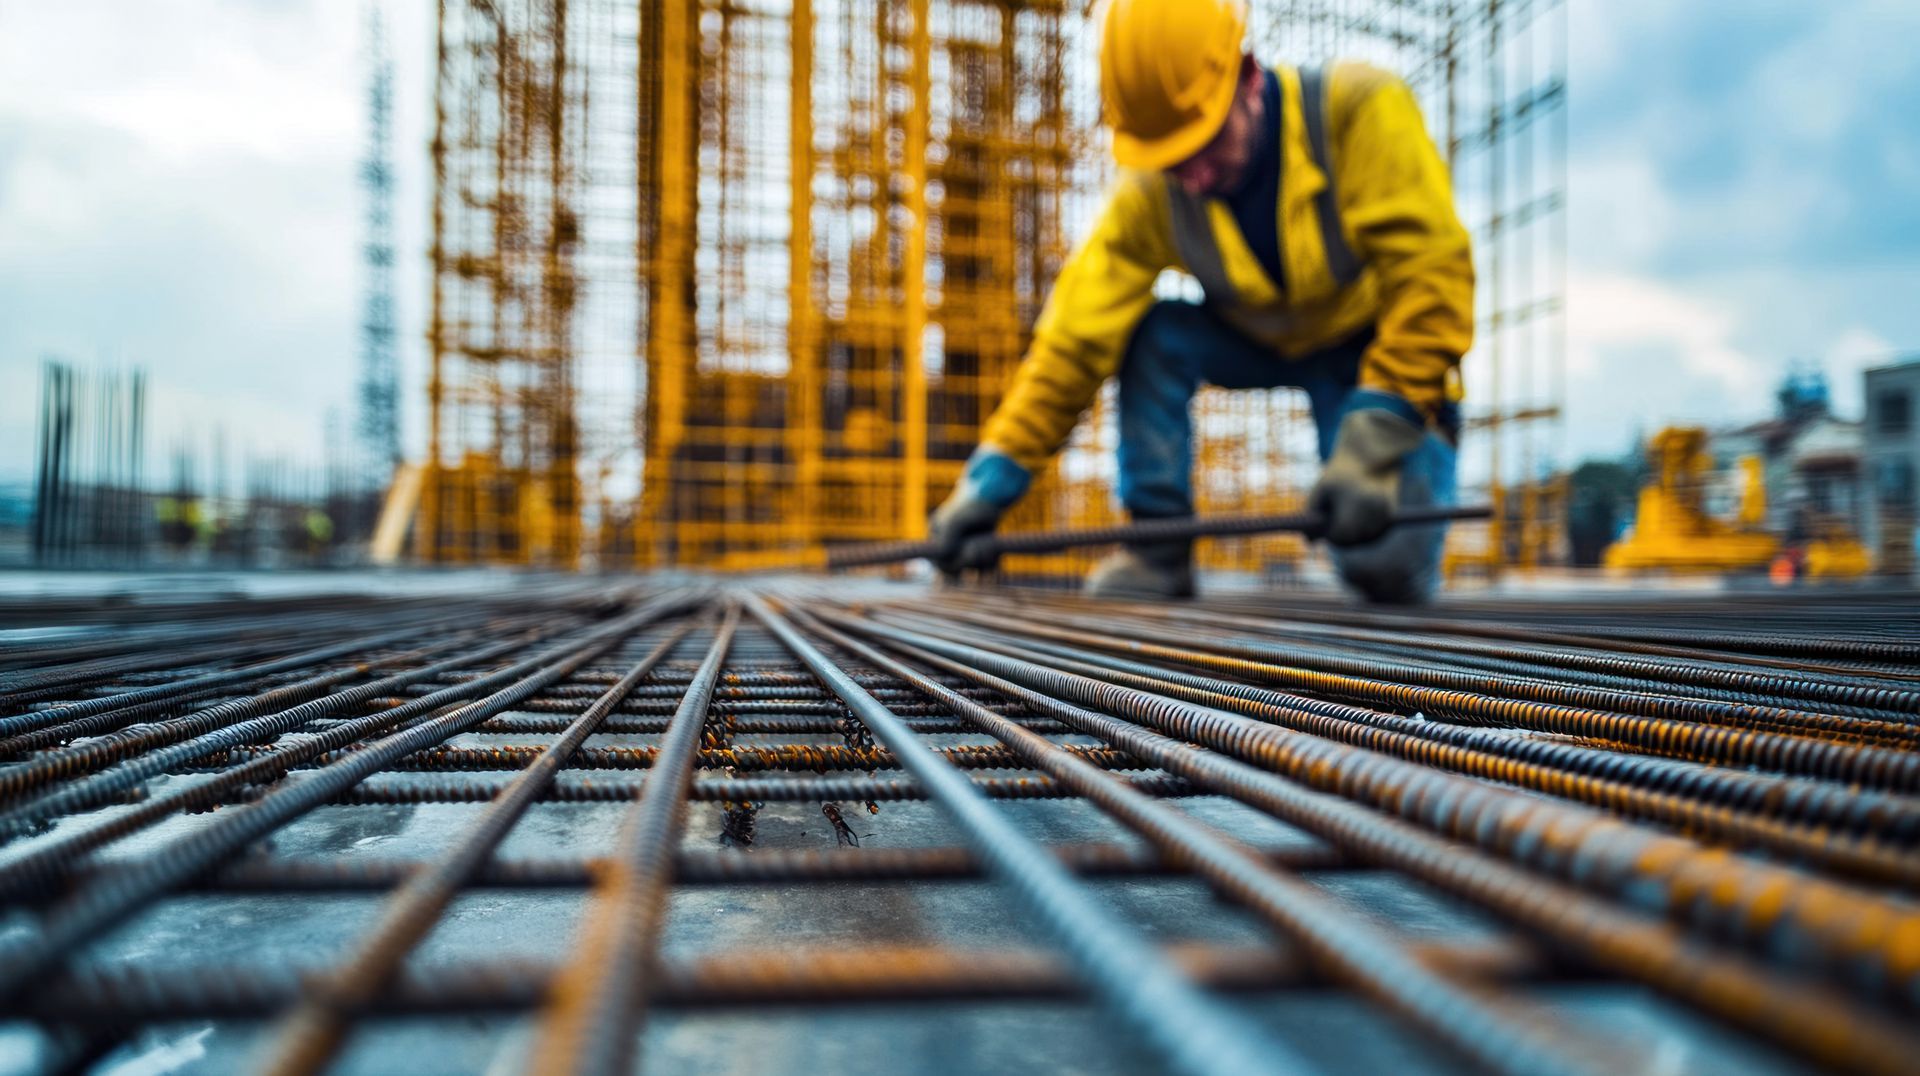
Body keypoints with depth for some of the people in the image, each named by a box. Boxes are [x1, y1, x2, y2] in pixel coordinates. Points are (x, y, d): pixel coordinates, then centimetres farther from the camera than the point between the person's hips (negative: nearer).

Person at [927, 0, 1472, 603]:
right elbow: (1075, 337, -20)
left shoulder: (1360, 110, -30)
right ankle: (1158, 548, -11)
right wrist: (990, 482, -25)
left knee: (1384, 567, -22)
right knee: (1149, 333, -25)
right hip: (1264, 341, 4)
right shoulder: (1146, 199, -19)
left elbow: (1432, 276, -33)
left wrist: (1377, 440, -40)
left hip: (1377, 345, -3)